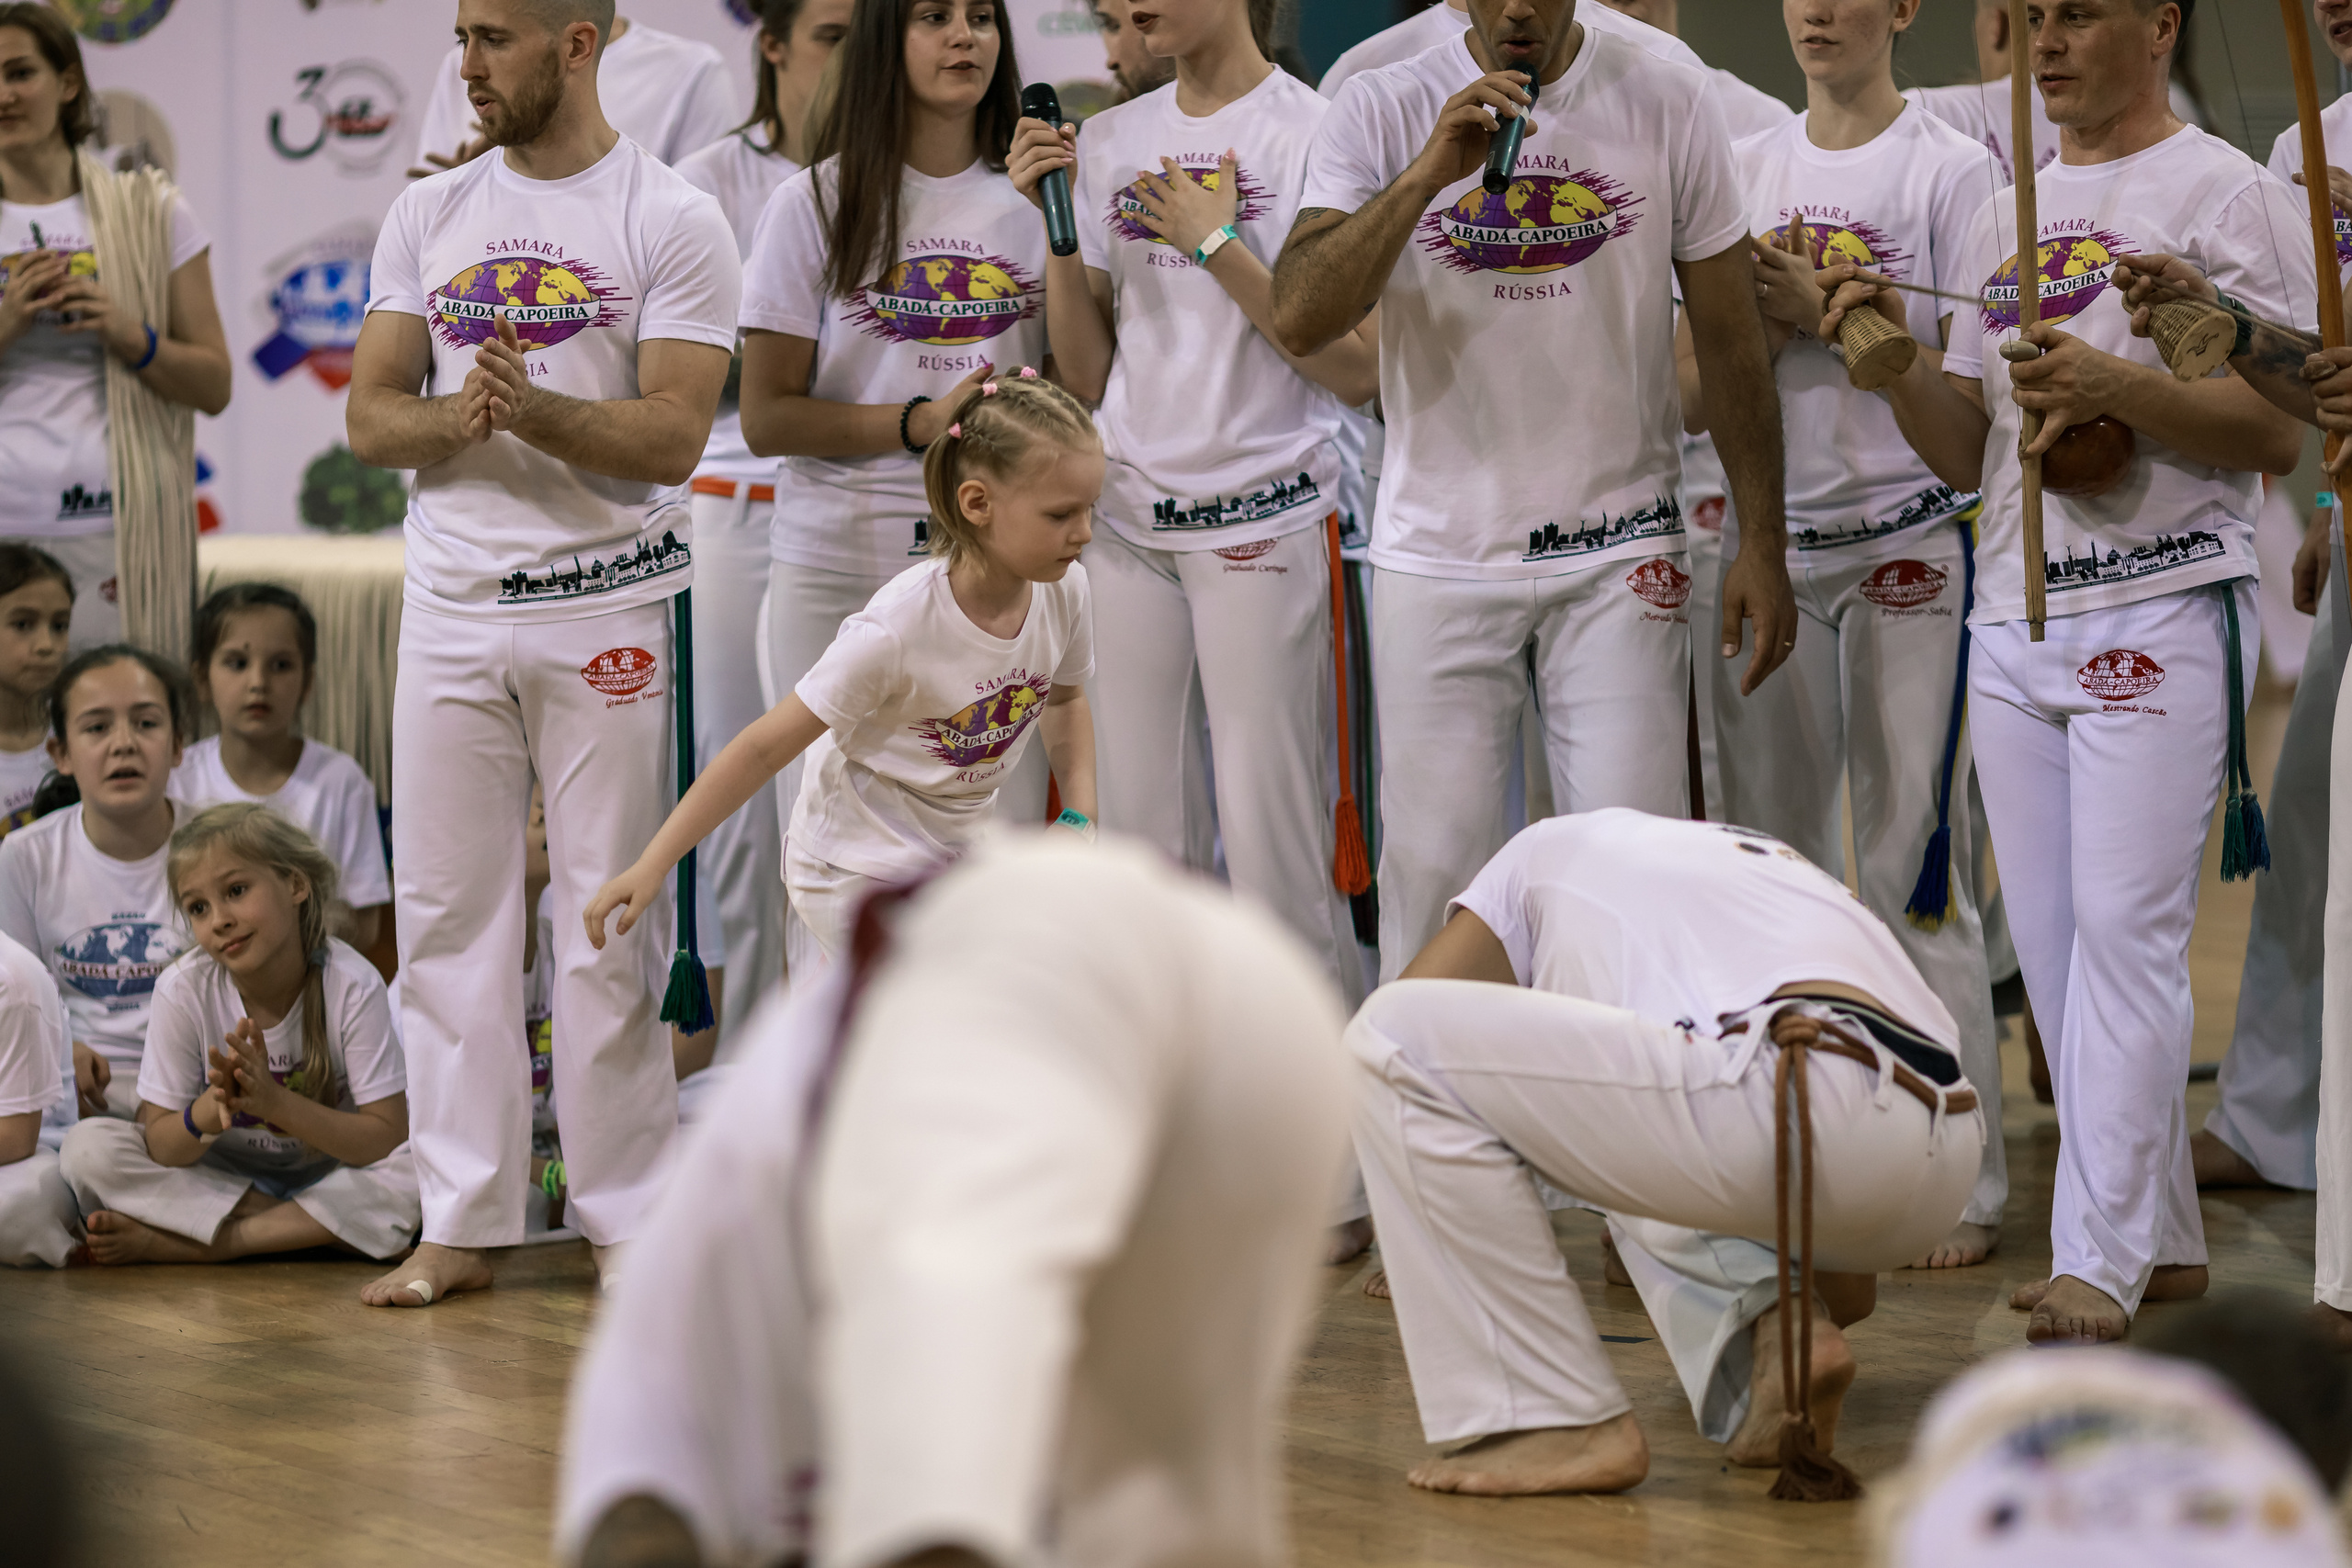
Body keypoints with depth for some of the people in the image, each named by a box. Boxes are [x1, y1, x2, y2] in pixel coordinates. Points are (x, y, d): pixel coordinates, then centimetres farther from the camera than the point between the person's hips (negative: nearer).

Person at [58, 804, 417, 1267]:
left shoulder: (352, 986, -18)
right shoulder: (183, 990, -13)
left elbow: (387, 1138, -21)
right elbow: (161, 1146, -11)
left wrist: (274, 1102, -33)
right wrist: (210, 1112, -34)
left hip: (329, 1173, -1)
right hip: (221, 1174, 1)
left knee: (418, 1168, -33)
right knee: (88, 1148, -22)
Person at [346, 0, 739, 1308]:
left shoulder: (671, 222, -3)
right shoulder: (429, 218, 12)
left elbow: (673, 435, -10)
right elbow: (371, 417, 8)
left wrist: (535, 409, -26)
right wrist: (456, 418, -14)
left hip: (607, 606, -4)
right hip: (453, 605, 4)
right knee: (448, 913, 3)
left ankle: (629, 1217, 8)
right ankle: (463, 1224, 9)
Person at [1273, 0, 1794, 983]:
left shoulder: (1668, 108, 0)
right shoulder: (1382, 114, -2)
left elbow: (1733, 342, 6)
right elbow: (1299, 321, -13)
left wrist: (1761, 545, 4)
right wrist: (1426, 175, -24)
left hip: (1619, 561, 0)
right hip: (1438, 558, 0)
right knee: (1431, 865, 2)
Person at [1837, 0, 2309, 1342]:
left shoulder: (2228, 194, -2)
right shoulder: (2006, 217, 18)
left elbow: (2278, 434, -9)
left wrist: (2119, 388, -22)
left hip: (2164, 612, -7)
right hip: (2014, 619, 7)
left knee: (2127, 926, -12)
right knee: (2053, 942, 6)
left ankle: (2099, 1265, -12)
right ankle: (2163, 1242, 14)